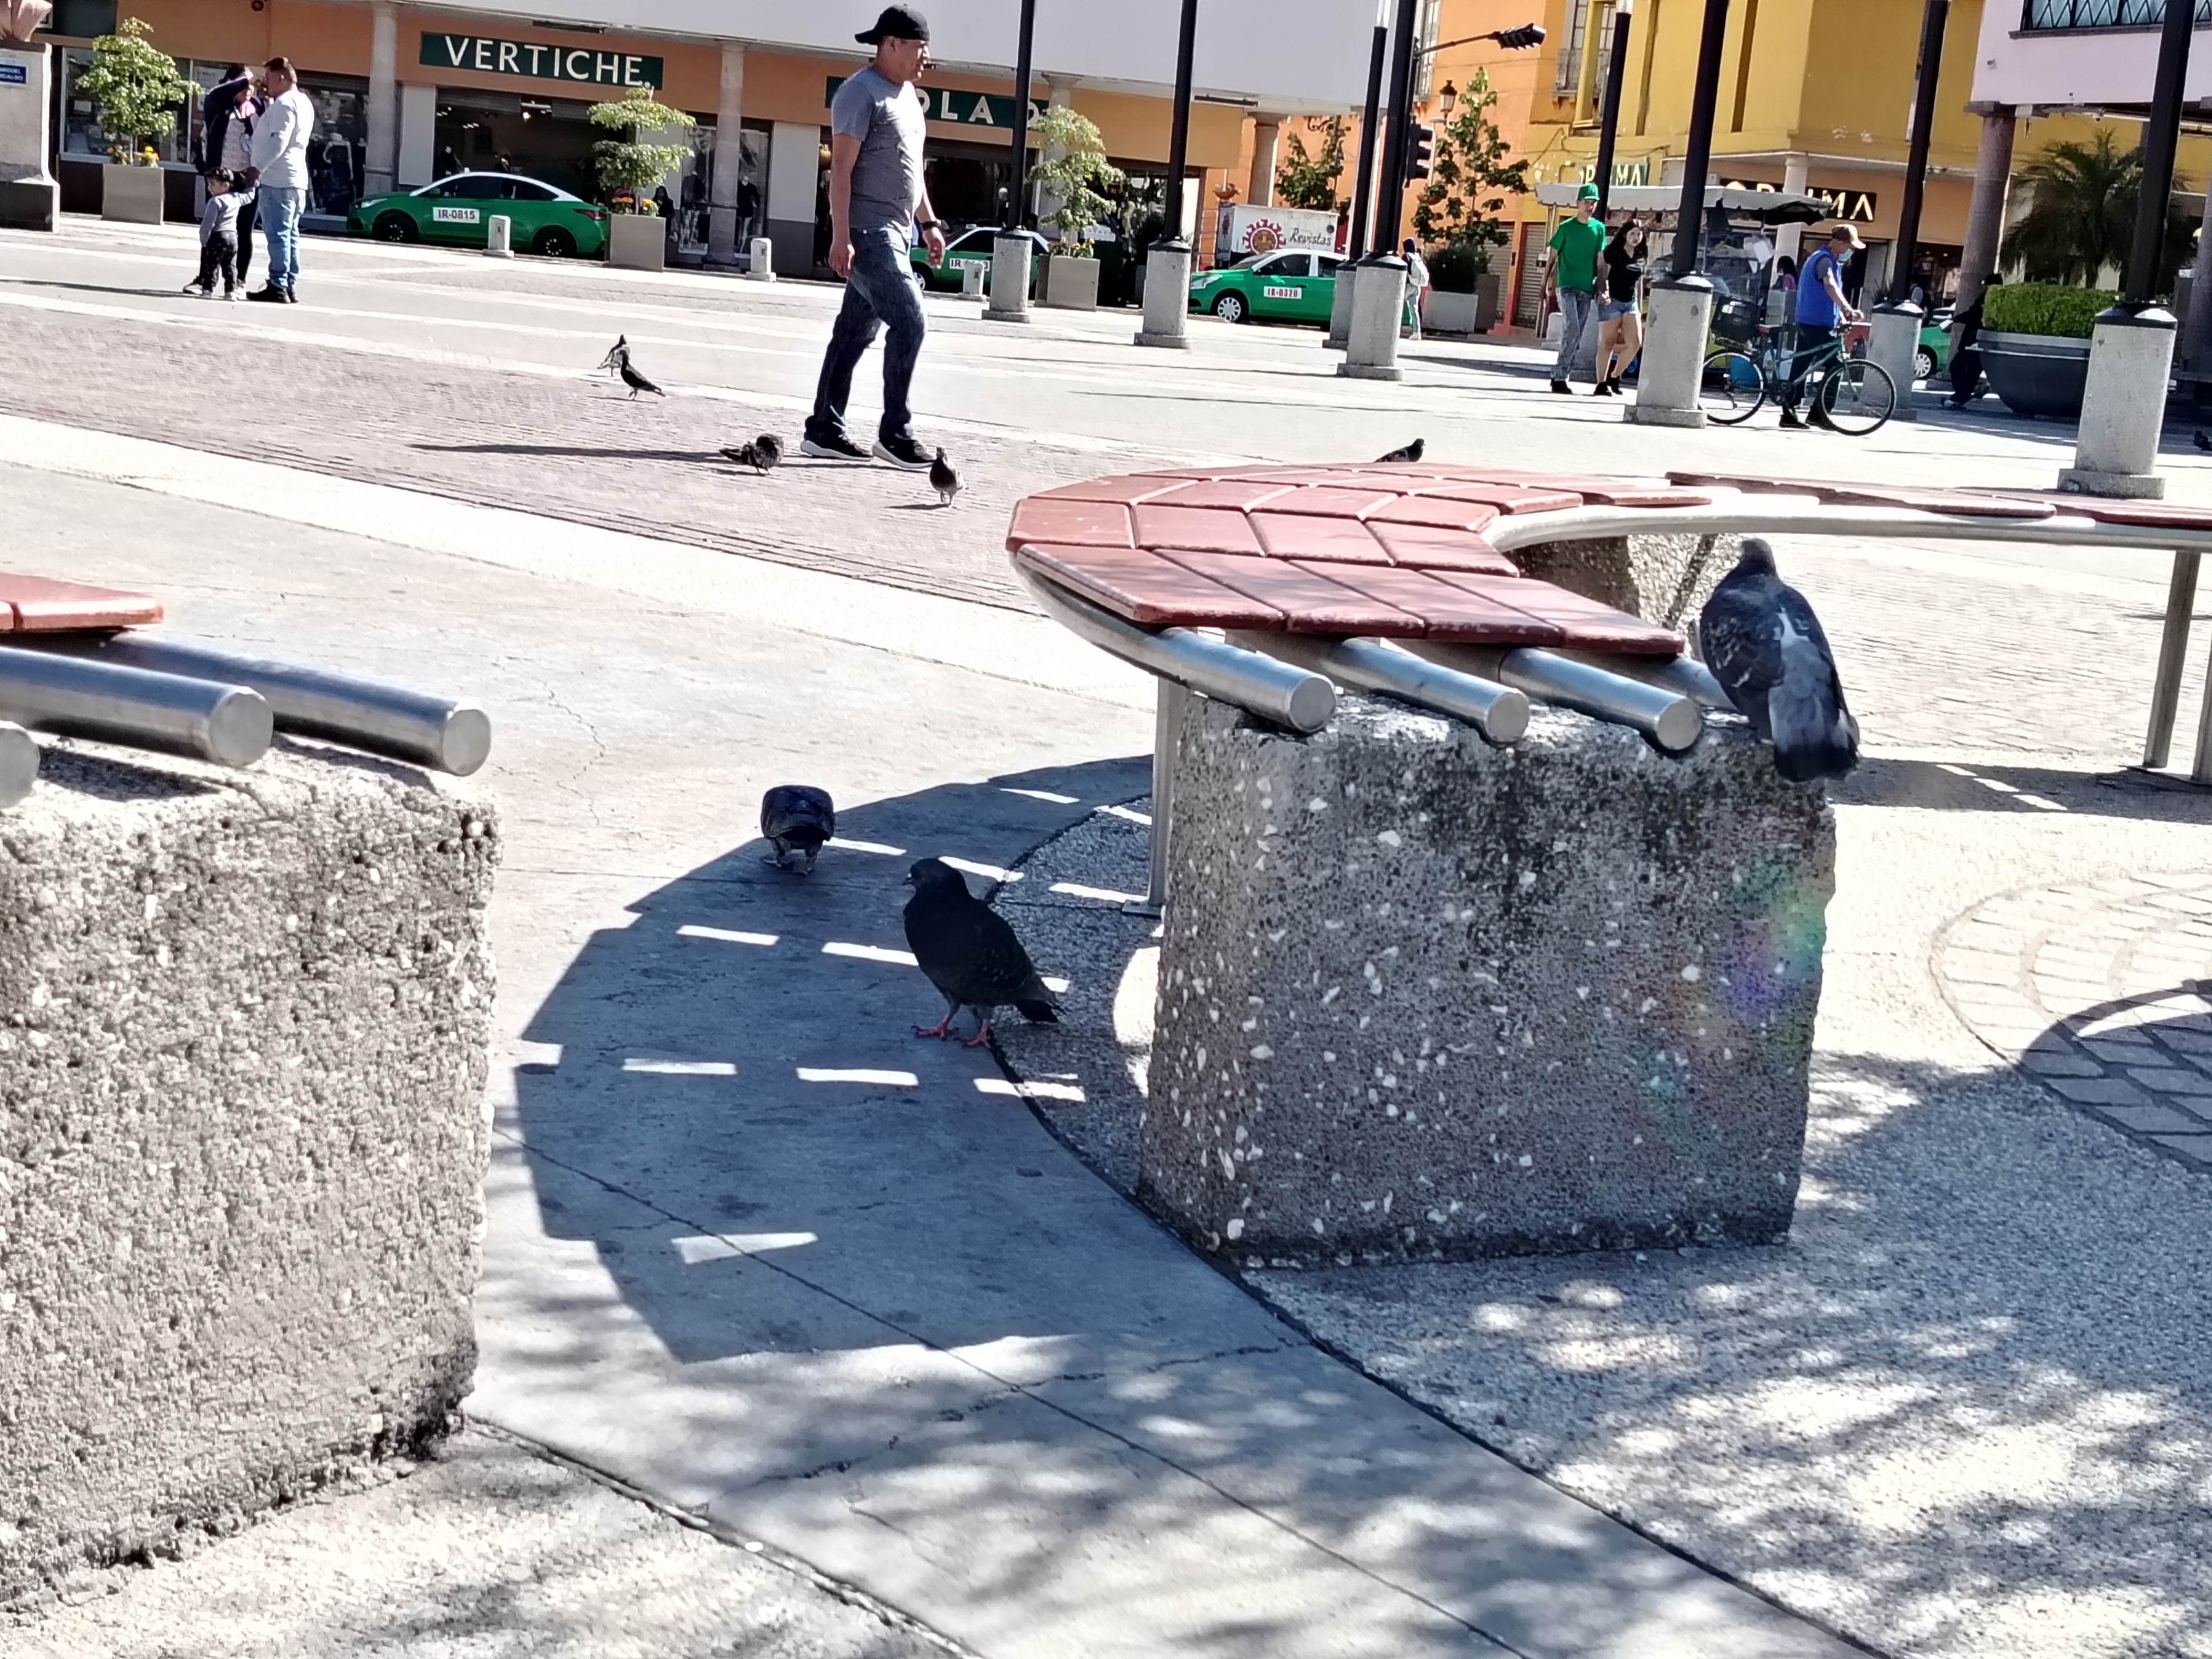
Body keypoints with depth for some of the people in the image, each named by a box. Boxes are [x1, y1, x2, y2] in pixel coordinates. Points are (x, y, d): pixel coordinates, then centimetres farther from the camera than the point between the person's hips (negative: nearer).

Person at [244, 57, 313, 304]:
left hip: (277, 180, -10)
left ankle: (278, 286, -11)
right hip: (294, 179, 10)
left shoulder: (284, 103, -12)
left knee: (278, 234, -10)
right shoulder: (302, 102, 19)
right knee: (289, 234, 10)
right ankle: (290, 287, 11)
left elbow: (278, 142, -20)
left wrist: (258, 168, -18)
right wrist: (266, 100, 15)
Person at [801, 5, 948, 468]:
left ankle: (823, 431, 12)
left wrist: (928, 223, 22)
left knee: (856, 332, 9)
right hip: (868, 231, -9)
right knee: (909, 322, -14)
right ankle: (895, 434, -7)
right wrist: (841, 237, -22)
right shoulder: (862, 93, -12)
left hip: (895, 233, 9)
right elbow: (841, 169, -17)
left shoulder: (908, 95, 17)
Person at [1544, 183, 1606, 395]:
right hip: (1567, 286, -4)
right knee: (1572, 330, -18)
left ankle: (1560, 376, 13)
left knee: (1576, 336, 5)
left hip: (1587, 289, 4)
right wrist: (1548, 282, -3)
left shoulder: (1599, 228, 9)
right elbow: (1553, 256, 2)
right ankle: (1559, 375, -12)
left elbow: (1600, 260, 10)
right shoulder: (1567, 227, -1)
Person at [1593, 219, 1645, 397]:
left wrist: (1640, 310, 18)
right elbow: (1604, 274, -8)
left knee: (1635, 343, -5)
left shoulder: (1640, 258, 14)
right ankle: (1602, 384, -5)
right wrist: (1605, 292, -26)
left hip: (1631, 303, 6)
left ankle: (1615, 377, 12)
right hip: (1612, 301, -6)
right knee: (1607, 343, -6)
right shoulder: (1612, 251, -2)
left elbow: (1639, 284, 19)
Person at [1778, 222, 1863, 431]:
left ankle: (1789, 413, 9)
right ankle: (1818, 413, -6)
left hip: (1806, 323, 10)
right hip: (1818, 325, -10)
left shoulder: (1819, 258, 20)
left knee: (1799, 369, 9)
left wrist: (1842, 315, 18)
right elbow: (1830, 287, -32)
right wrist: (1848, 309, -44)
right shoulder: (1825, 260, -13)